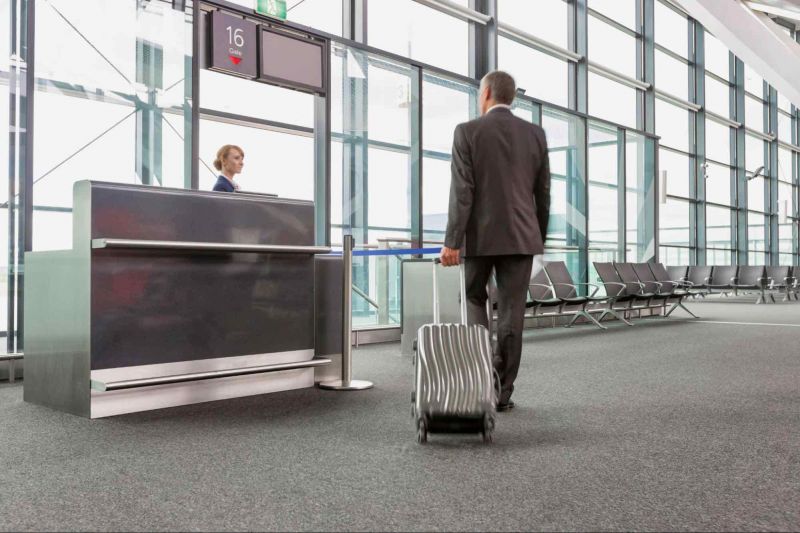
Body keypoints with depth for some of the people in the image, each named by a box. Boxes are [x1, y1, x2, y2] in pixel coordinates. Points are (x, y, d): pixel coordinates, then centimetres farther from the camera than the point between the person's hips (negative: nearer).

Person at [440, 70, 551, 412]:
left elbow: (461, 191, -13)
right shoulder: (535, 134, 6)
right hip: (520, 236, 2)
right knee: (511, 314, 5)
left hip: (480, 235, -2)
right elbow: (542, 192, 9)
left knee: (474, 298, 19)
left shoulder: (467, 132, -5)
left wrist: (452, 241, -13)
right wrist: (540, 235, 20)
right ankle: (502, 391, 7)